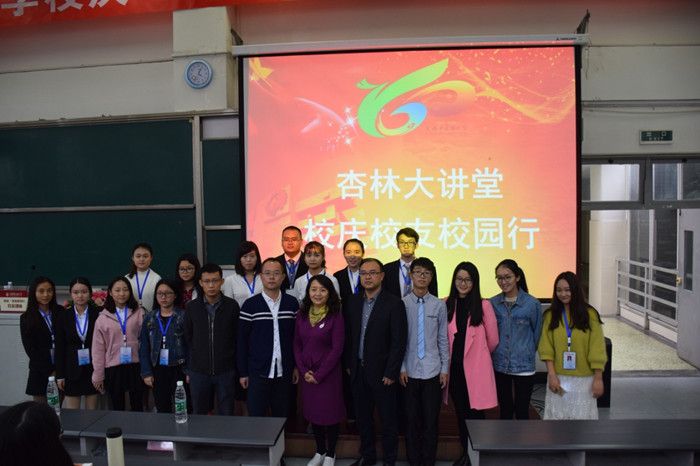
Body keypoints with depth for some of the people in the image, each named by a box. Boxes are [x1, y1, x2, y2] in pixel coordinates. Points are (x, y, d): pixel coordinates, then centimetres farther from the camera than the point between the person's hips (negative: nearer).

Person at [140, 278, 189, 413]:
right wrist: (146, 372, 0)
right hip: (158, 370, 3)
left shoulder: (183, 316, -7)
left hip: (179, 369, -3)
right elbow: (144, 348, 6)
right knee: (162, 409, 12)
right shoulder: (150, 318, 5)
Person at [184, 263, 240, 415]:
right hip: (198, 372, 1)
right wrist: (188, 369, 6)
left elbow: (238, 338, 2)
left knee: (226, 416, 7)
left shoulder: (232, 306, -4)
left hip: (226, 371, -1)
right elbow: (187, 339, 7)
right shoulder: (192, 307, 0)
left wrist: (239, 368, 2)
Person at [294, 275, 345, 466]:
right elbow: (297, 345, 5)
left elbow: (337, 349, -13)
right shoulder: (302, 315, 2)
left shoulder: (335, 316, -11)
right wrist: (304, 371, -6)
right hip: (306, 374, 4)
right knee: (313, 414, 14)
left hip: (328, 373, -4)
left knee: (329, 414, 6)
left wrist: (319, 374, -13)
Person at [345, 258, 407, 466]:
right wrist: (349, 364, 7)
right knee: (363, 417, 17)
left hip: (382, 372, -5)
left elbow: (399, 342, -13)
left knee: (388, 419, 9)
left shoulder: (394, 303, -13)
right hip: (358, 370, 5)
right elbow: (350, 335, 10)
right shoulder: (354, 301, 4)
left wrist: (391, 373, -14)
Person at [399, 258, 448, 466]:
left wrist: (445, 369, 4)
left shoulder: (439, 305, 0)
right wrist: (401, 367, -3)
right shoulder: (402, 304, -3)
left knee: (431, 419, 9)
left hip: (433, 371, 1)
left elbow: (443, 339, 4)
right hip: (409, 371, 0)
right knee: (412, 419, 10)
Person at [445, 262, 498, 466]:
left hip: (476, 367, -3)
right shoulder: (447, 305, 0)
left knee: (475, 411, 0)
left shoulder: (484, 305, -7)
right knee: (460, 412, 14)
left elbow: (493, 340, 3)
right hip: (454, 367, 3)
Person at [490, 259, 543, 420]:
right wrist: (497, 352, 9)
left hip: (523, 366, -3)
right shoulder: (492, 303, 0)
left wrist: (527, 353, 11)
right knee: (505, 410, 14)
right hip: (500, 365, 3)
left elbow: (537, 333, 5)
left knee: (522, 411, 6)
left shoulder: (532, 304, -7)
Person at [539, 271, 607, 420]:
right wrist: (552, 375, -10)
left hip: (583, 378, -1)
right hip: (559, 377, 2)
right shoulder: (551, 315, 0)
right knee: (558, 414, 8)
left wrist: (598, 378, -7)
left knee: (582, 415, 6)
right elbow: (547, 348, -3)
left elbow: (597, 349, -6)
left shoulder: (589, 314, -6)